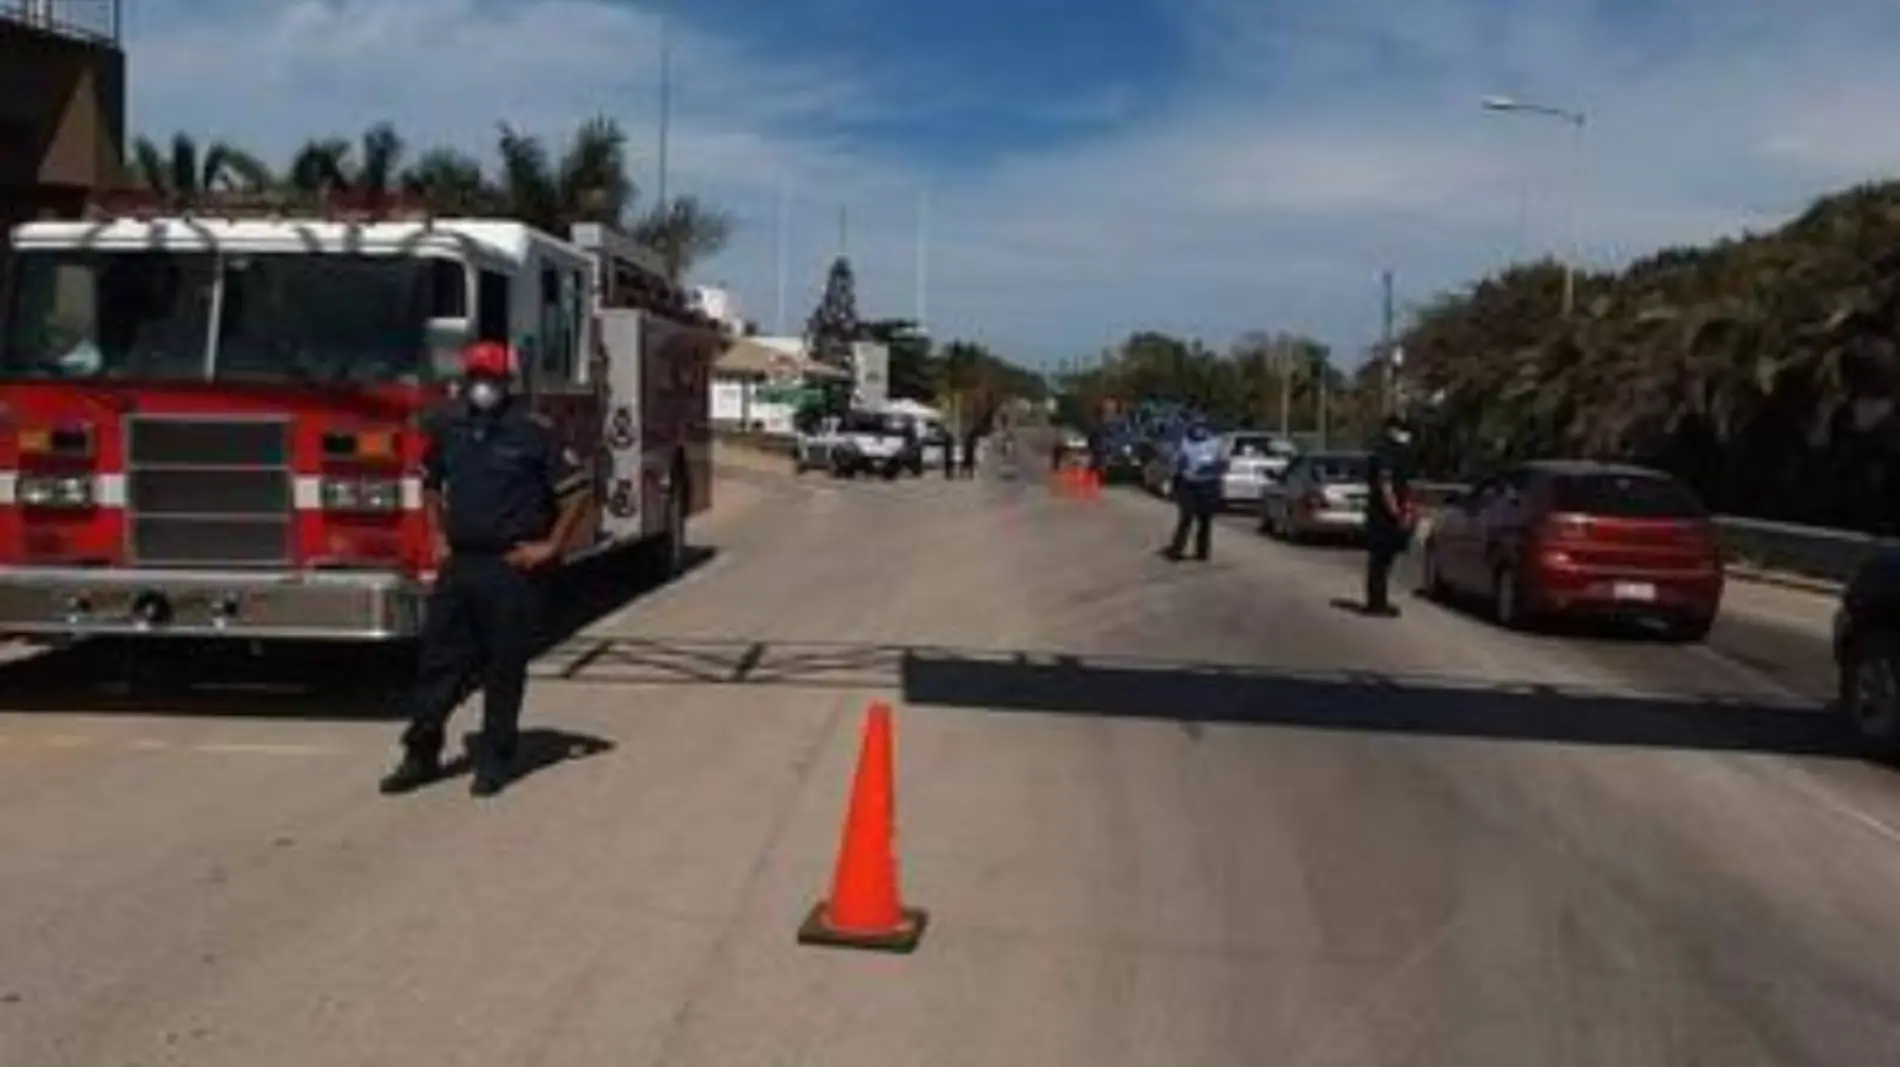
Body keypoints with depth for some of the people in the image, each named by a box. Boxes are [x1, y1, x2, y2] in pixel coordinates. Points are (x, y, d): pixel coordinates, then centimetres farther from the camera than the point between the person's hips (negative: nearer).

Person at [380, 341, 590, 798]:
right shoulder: (447, 427, 7)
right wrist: (438, 536, 13)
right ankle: (422, 754, 19)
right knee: (439, 660, 9)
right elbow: (431, 483, 23)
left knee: (505, 668, 3)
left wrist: (551, 546, -8)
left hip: (512, 568, -4)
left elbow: (576, 490, -7)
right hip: (458, 564, 5)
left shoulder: (534, 431, -8)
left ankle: (494, 760, 14)